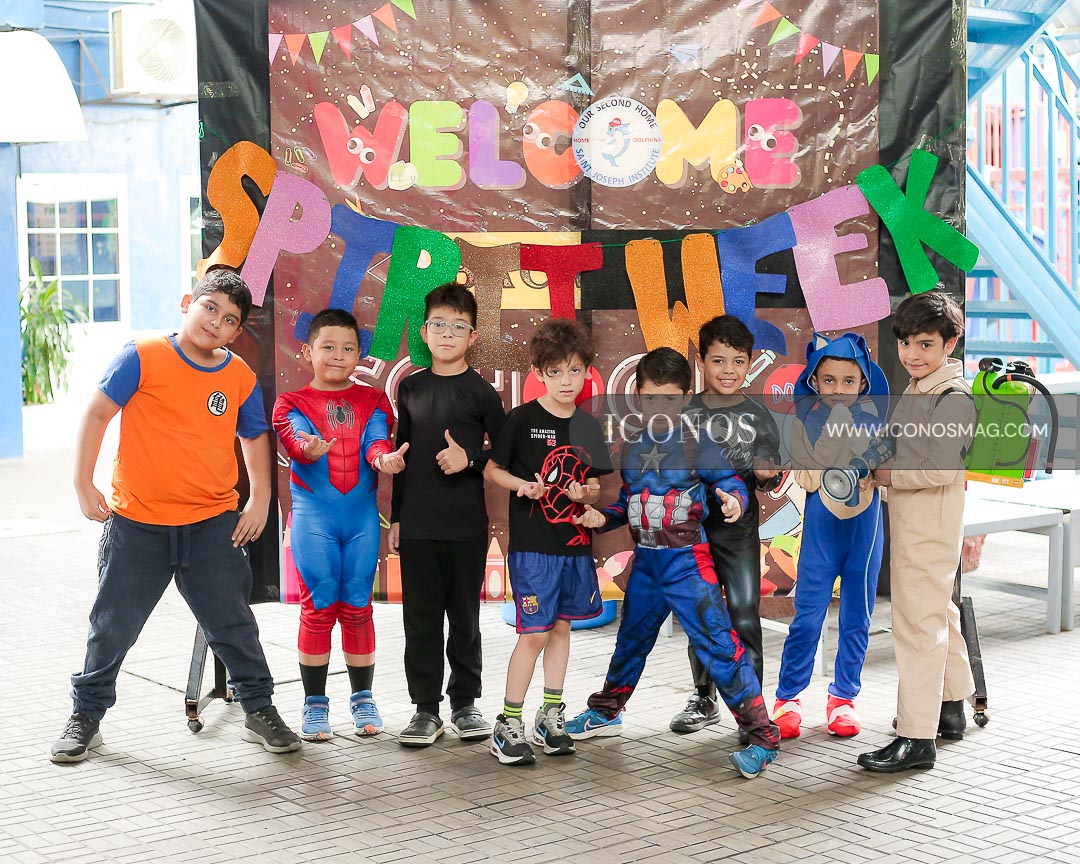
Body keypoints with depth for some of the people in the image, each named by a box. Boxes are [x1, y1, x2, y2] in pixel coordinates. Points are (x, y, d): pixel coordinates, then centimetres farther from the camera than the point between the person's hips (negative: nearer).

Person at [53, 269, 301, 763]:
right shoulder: (144, 357, -8)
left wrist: (260, 500, 6)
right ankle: (86, 717, 25)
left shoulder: (241, 378, 2)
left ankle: (259, 711, 23)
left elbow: (254, 438, 16)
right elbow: (97, 414, -5)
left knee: (233, 624, 8)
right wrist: (84, 483, -8)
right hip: (136, 523, -2)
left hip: (213, 525, 2)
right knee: (113, 625, 9)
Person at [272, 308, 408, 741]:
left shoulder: (372, 401, 11)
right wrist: (309, 449, -39)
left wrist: (384, 458, -30)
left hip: (362, 512, 2)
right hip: (313, 512, -2)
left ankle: (362, 698, 18)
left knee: (358, 607, 6)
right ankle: (315, 704, 10)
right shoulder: (292, 402, 5)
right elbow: (294, 439, -15)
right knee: (318, 607, -1)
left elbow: (377, 440, -5)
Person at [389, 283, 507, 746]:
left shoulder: (480, 392, 0)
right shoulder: (411, 388, 9)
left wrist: (470, 459, -16)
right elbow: (402, 455, 13)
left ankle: (465, 703, 19)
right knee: (420, 617, 4)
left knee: (464, 616, 7)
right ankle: (425, 708, 12)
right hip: (416, 523, 2)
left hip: (466, 524, -2)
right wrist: (395, 516, 11)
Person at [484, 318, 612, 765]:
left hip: (576, 543, 5)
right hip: (533, 543, -5)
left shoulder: (589, 426, 7)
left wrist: (586, 494, -8)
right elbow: (491, 470, -2)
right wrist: (521, 485, -19)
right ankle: (507, 724, 2)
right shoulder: (522, 419, -8)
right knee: (535, 633, -7)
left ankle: (551, 716, 24)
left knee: (561, 626, 13)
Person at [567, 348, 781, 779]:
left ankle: (762, 737, -9)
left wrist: (733, 500, -31)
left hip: (687, 560, -6)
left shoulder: (698, 441, -10)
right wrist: (603, 516, -1)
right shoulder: (632, 446, 8)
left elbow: (729, 481, -10)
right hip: (645, 561, 6)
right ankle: (605, 712, 44)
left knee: (718, 643, -13)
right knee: (631, 639, 24)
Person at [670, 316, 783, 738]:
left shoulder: (757, 415, 1)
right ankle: (704, 699, 28)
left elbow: (771, 476, 3)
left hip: (739, 529, -2)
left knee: (744, 615, -7)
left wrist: (766, 475, -18)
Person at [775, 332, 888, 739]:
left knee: (857, 616, 7)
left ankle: (843, 696, 22)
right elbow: (807, 477, -14)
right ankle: (787, 697, 12)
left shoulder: (871, 414, 1)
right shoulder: (805, 418, -5)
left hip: (865, 521, 2)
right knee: (808, 616, -3)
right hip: (822, 520, -2)